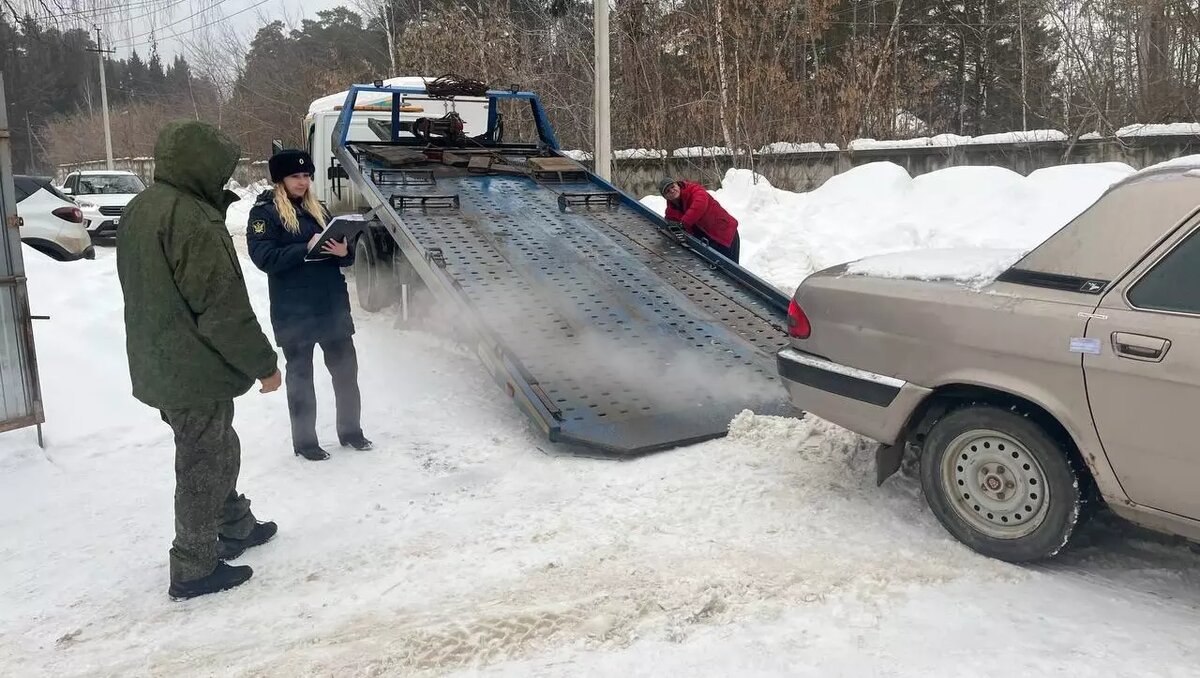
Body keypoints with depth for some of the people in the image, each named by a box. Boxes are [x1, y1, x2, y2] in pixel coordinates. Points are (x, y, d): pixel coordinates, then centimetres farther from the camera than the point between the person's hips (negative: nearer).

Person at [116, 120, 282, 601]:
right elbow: (223, 308, -24)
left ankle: (235, 528, 39)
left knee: (214, 453, 23)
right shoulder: (192, 219, -23)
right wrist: (263, 363, -14)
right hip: (195, 371, -10)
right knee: (205, 465, 3)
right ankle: (194, 570, 15)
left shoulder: (140, 209, 10)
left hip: (158, 366, 10)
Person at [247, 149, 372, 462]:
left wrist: (343, 252, -9)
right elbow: (264, 257, -16)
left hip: (332, 305, 6)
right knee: (300, 375, 6)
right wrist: (307, 249, -23)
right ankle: (304, 440, 17)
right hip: (294, 311, -5)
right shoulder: (264, 213, -4)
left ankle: (350, 430, 25)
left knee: (346, 368, 10)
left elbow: (344, 254, 15)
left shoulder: (317, 210, 14)